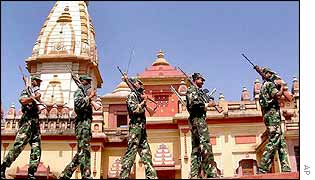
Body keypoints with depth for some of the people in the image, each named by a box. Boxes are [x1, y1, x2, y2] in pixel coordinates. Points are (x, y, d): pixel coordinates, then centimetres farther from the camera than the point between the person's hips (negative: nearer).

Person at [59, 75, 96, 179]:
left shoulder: (85, 94, 26)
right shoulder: (79, 92, 0)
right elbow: (78, 104, -20)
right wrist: (89, 97, -13)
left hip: (86, 124, 10)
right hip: (82, 124, -10)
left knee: (81, 152, 10)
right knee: (84, 151, -14)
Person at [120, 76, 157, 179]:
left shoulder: (139, 95, 21)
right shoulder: (132, 95, -4)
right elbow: (134, 109, -18)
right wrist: (143, 102, -7)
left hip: (142, 128, 9)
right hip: (135, 127, -9)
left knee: (146, 153, 8)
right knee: (131, 152, -11)